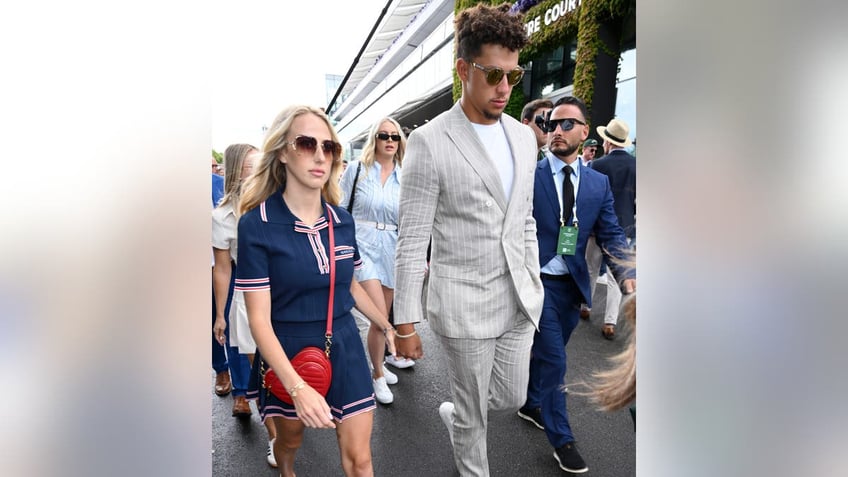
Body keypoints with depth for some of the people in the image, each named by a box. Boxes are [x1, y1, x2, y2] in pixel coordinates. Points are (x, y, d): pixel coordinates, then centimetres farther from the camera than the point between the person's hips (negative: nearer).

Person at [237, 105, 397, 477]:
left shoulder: (343, 221, -3)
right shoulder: (256, 225, -17)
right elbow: (259, 319, -20)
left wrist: (387, 327, 15)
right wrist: (298, 387, -29)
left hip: (344, 348, 3)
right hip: (288, 353, -2)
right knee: (290, 439, 24)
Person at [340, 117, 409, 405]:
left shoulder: (404, 177, 6)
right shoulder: (357, 170, -1)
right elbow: (339, 211, 2)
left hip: (393, 250, 4)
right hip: (363, 247, -3)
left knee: (383, 318, 12)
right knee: (380, 318, -11)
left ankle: (378, 364, 35)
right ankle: (378, 375, 11)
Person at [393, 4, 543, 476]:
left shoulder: (524, 137, 5)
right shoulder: (429, 142, -15)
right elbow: (412, 242, -13)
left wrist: (534, 285, 16)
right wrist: (405, 323, -11)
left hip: (520, 298, 6)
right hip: (464, 303, -6)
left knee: (512, 398, 20)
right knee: (475, 415, 14)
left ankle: (454, 414, 51)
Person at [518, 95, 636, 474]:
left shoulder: (598, 183, 3)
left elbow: (611, 235, 1)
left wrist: (628, 275, -15)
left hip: (573, 284, 5)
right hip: (536, 281, -4)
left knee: (546, 353, 20)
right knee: (553, 360, -1)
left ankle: (530, 405, 45)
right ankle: (561, 439, 18)